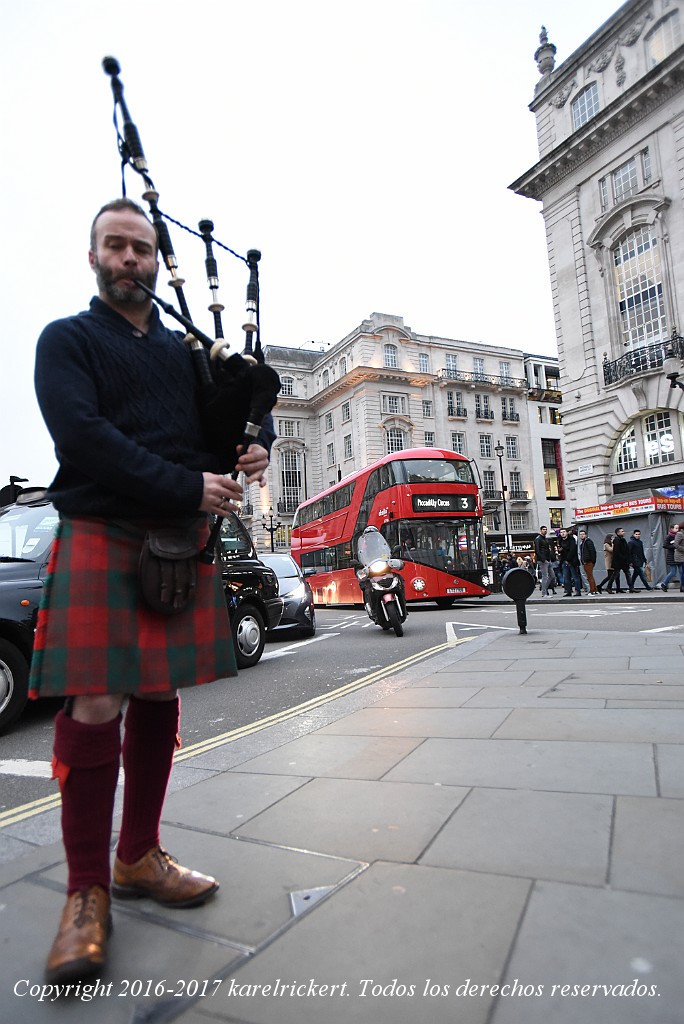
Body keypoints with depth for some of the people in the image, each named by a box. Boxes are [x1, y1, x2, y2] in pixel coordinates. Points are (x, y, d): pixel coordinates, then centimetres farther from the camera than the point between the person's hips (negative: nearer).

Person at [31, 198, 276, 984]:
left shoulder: (187, 350, 19)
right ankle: (88, 892, 11)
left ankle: (139, 859, 25)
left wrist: (257, 444, 2)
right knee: (94, 709, -7)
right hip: (99, 539, -4)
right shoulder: (66, 341, 6)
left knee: (158, 702, 9)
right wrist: (187, 486, -17)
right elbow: (81, 434, -10)